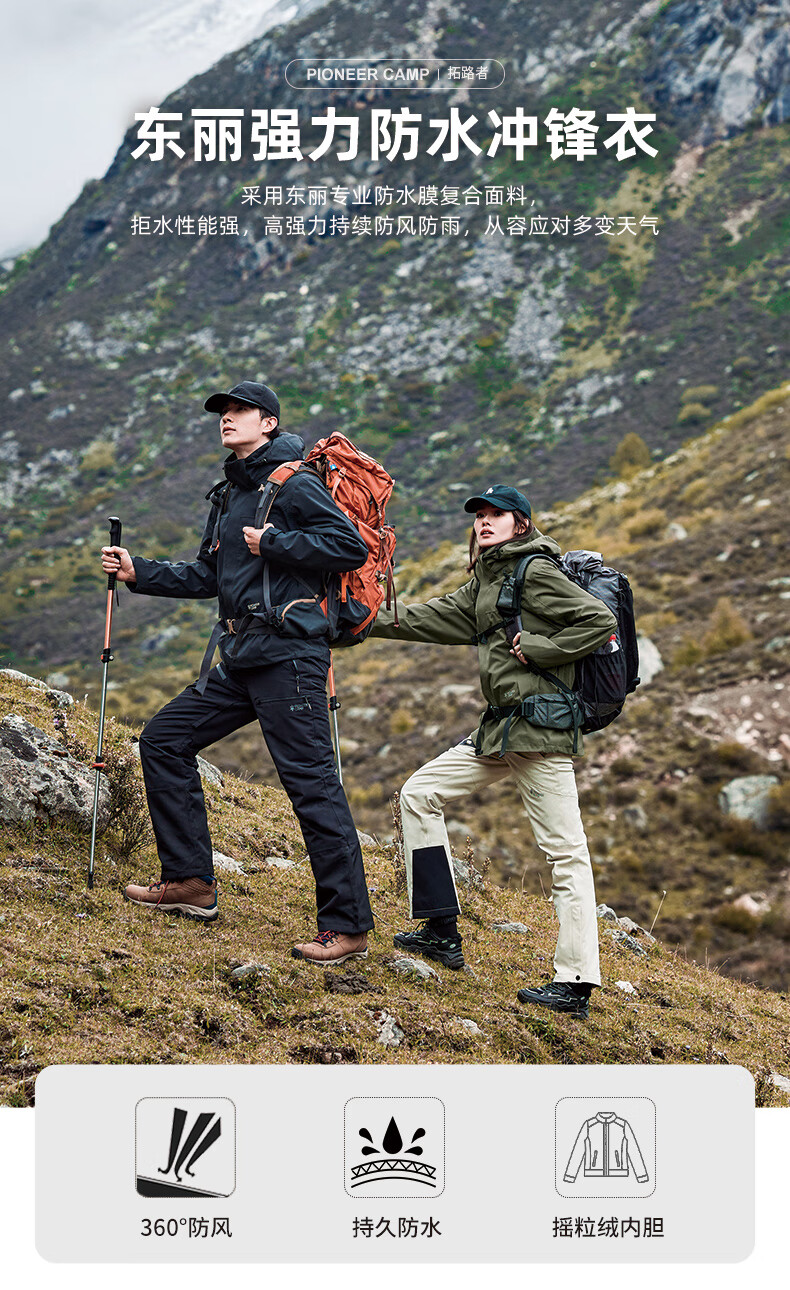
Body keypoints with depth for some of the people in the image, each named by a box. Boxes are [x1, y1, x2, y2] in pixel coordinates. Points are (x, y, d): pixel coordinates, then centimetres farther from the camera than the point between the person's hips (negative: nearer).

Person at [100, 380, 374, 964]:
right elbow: (206, 577, 24)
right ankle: (191, 882, 17)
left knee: (312, 783, -9)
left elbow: (353, 546, -15)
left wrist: (273, 543, -15)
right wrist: (139, 571, 14)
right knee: (164, 740, 10)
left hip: (289, 653, -9)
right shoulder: (229, 495, 20)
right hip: (241, 658, 10)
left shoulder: (292, 482, -6)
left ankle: (348, 927, -3)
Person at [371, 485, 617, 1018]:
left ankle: (576, 985, -7)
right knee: (420, 793, 10)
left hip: (539, 727, -10)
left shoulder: (536, 573, -8)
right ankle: (443, 932, 11)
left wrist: (536, 649, -14)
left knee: (565, 851, -8)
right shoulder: (484, 583, 19)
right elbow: (436, 618, 21)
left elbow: (601, 621, -15)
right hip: (499, 728, 10)